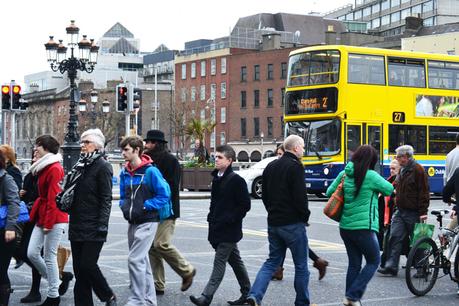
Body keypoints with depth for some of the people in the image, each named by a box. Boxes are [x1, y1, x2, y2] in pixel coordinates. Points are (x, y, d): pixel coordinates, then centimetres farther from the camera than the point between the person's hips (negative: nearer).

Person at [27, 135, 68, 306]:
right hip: (41, 217, 9)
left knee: (49, 256, -2)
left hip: (54, 219, -9)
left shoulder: (54, 169, -15)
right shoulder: (44, 167, 14)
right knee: (32, 253, 6)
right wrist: (40, 218, 12)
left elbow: (53, 198, -18)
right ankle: (55, 282, 22)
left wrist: (48, 222, -19)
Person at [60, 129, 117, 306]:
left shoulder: (102, 166, -7)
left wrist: (102, 225, -19)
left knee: (88, 265, -10)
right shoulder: (80, 165, 15)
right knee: (79, 268, 6)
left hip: (92, 228, -7)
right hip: (77, 225, 7)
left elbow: (106, 199, -13)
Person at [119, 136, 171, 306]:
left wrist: (144, 206, -14)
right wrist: (124, 206, -2)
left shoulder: (151, 171, -13)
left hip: (146, 222, -8)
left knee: (135, 259, -15)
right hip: (133, 222, 8)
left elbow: (164, 195, -12)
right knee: (142, 260, 14)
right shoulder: (125, 173, 7)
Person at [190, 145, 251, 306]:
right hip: (217, 229, 9)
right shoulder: (216, 179, 13)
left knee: (219, 262, -10)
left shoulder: (237, 180, -13)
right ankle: (247, 292, 26)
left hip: (229, 230, -9)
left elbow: (245, 205, -14)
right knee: (235, 261, 16)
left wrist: (229, 220, -17)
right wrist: (211, 217, 10)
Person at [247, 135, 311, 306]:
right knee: (301, 265, 6)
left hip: (273, 222, 7)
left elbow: (264, 195, 16)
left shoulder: (271, 167, 11)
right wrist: (305, 216, -4)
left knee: (272, 261, 13)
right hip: (293, 224, -7)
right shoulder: (295, 167, -13)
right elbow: (300, 196, -18)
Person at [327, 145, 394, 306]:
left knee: (354, 264, 15)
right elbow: (390, 190, 0)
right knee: (373, 262, 9)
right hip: (364, 227, -6)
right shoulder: (370, 176, -11)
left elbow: (329, 192, 13)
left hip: (345, 226, 6)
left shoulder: (344, 174, 5)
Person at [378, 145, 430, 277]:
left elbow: (424, 192, -14)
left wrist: (423, 212, -17)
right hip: (400, 211, 7)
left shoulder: (417, 170, -11)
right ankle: (391, 266, -3)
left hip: (413, 213, -7)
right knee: (395, 237, -2)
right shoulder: (402, 170, 15)